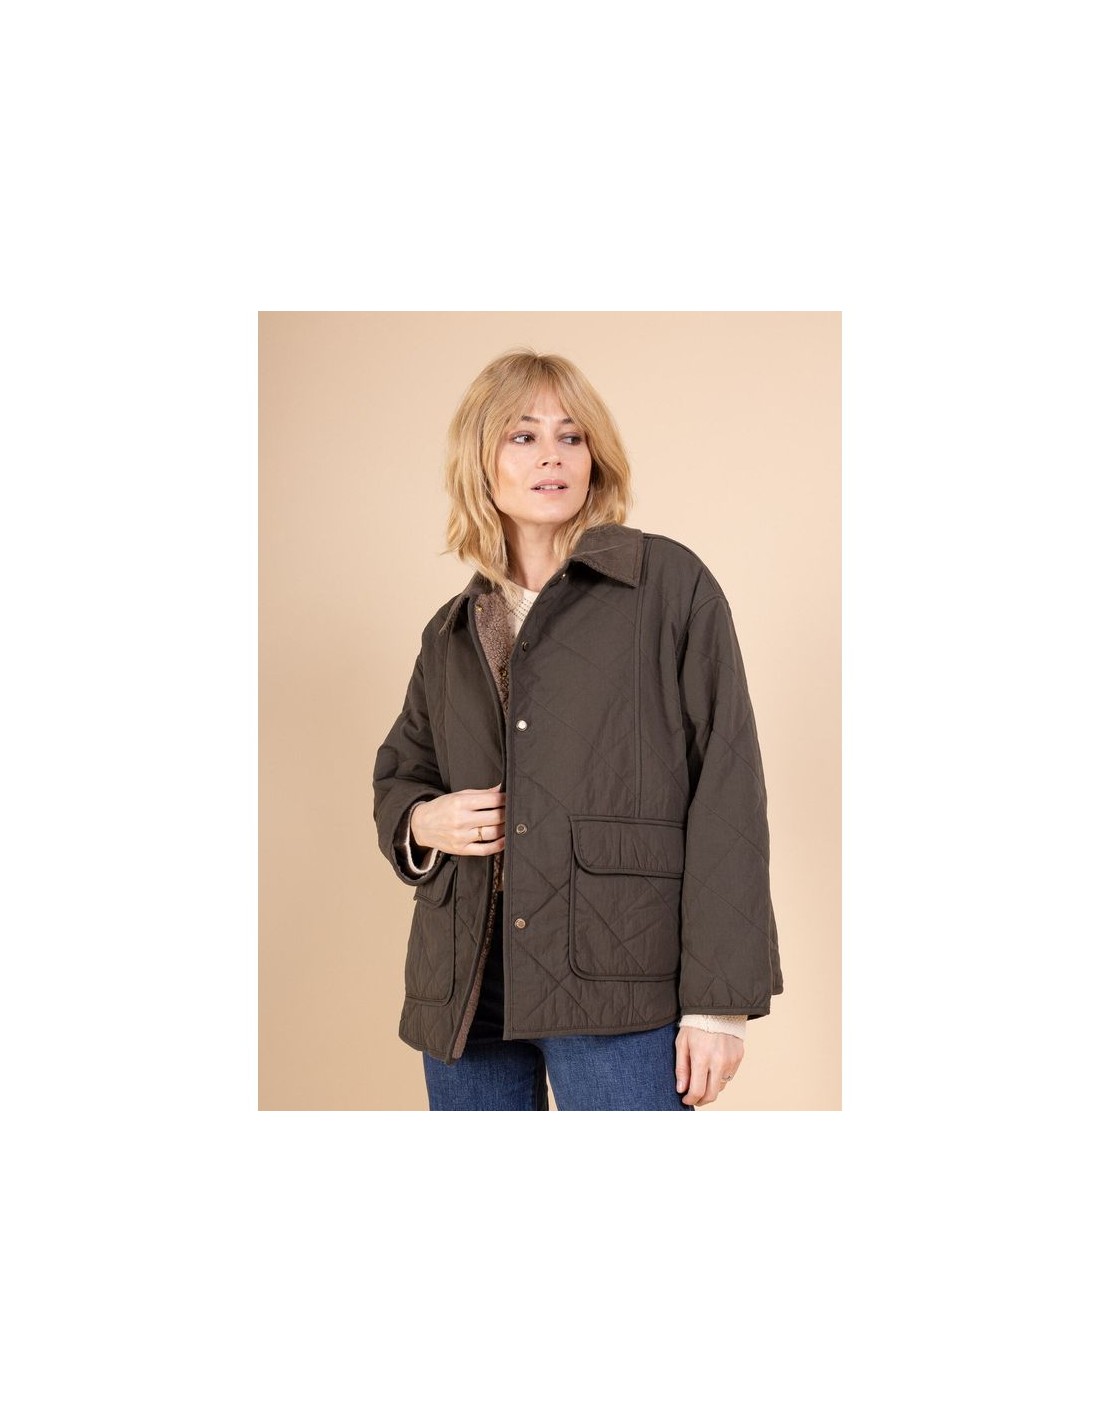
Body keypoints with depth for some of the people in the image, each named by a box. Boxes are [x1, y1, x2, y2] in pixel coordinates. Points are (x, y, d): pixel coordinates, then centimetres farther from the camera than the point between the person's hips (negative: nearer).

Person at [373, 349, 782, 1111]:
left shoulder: (670, 584, 0)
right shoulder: (452, 632, 15)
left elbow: (728, 789, -5)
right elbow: (399, 770, 28)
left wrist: (720, 1001, -11)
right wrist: (419, 823, 2)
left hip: (617, 991, -4)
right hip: (466, 990, 5)